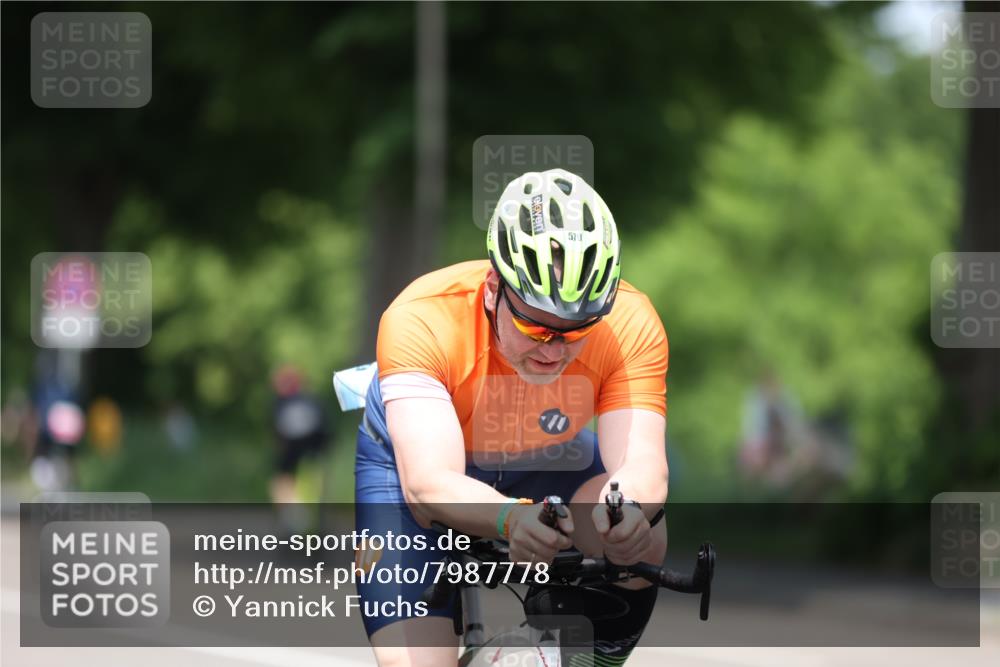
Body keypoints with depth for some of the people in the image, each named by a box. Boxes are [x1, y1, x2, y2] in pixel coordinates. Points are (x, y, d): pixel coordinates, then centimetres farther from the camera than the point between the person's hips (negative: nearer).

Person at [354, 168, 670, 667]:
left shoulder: (631, 325, -29)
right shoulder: (421, 319, -36)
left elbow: (641, 462, -37)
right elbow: (429, 482, -45)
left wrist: (629, 504, -62)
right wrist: (512, 519, -66)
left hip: (547, 463, 2)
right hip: (415, 460, -2)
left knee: (643, 540, -28)